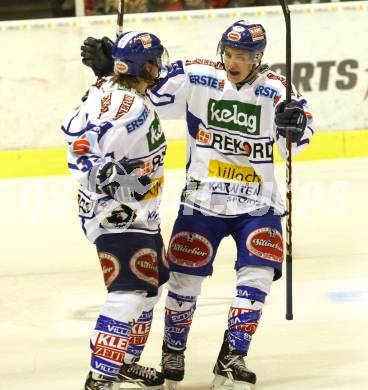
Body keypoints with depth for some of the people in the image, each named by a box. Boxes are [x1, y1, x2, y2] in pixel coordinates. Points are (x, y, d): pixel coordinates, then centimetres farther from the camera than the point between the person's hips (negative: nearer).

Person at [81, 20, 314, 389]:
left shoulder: (275, 89, -8)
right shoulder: (197, 78, -8)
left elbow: (294, 143, -12)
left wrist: (296, 123, -34)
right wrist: (108, 63, -17)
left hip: (257, 205, 0)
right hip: (202, 201, 0)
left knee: (257, 276, -11)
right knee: (185, 278, 3)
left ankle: (231, 359, 1)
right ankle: (172, 354, 24)